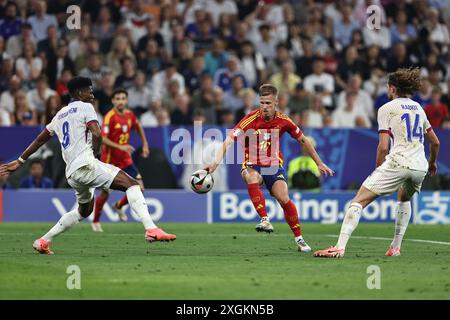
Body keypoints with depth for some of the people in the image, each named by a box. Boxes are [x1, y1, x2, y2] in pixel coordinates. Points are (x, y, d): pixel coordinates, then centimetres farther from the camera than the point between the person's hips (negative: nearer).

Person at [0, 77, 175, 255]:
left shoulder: (60, 115, 25)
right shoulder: (85, 107, 3)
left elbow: (39, 140, 31)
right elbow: (96, 134, -12)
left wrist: (19, 161, 38)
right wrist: (94, 153, 4)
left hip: (71, 173, 8)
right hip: (86, 165, -8)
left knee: (84, 210, 29)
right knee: (132, 184, -14)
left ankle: (43, 242, 29)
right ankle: (151, 229, -34)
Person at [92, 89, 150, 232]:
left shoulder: (130, 115, 1)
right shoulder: (110, 117, -18)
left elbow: (138, 127, 23)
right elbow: (103, 138, -26)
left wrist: (145, 144, 19)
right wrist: (120, 147, -35)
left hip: (125, 159, 5)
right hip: (109, 160, -5)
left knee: (139, 188, -4)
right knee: (105, 192, 0)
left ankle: (119, 206, 24)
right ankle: (96, 221, 22)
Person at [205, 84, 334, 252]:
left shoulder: (283, 121, -7)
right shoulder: (251, 120, -16)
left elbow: (303, 140, 9)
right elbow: (228, 142, -23)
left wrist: (319, 163, 13)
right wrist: (216, 162, -38)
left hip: (274, 165, 2)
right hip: (252, 164, -2)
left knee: (284, 199, -17)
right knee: (251, 178, -37)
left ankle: (299, 238, 1)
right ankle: (265, 220, -36)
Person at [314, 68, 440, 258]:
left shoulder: (386, 109, 3)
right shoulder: (419, 108, 21)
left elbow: (383, 147, -5)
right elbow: (435, 142, 28)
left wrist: (378, 171, 7)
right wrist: (432, 163, 46)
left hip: (398, 163, -6)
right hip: (420, 167, 6)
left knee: (358, 201, -5)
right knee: (404, 199, 36)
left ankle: (340, 247, -20)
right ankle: (395, 247, 29)